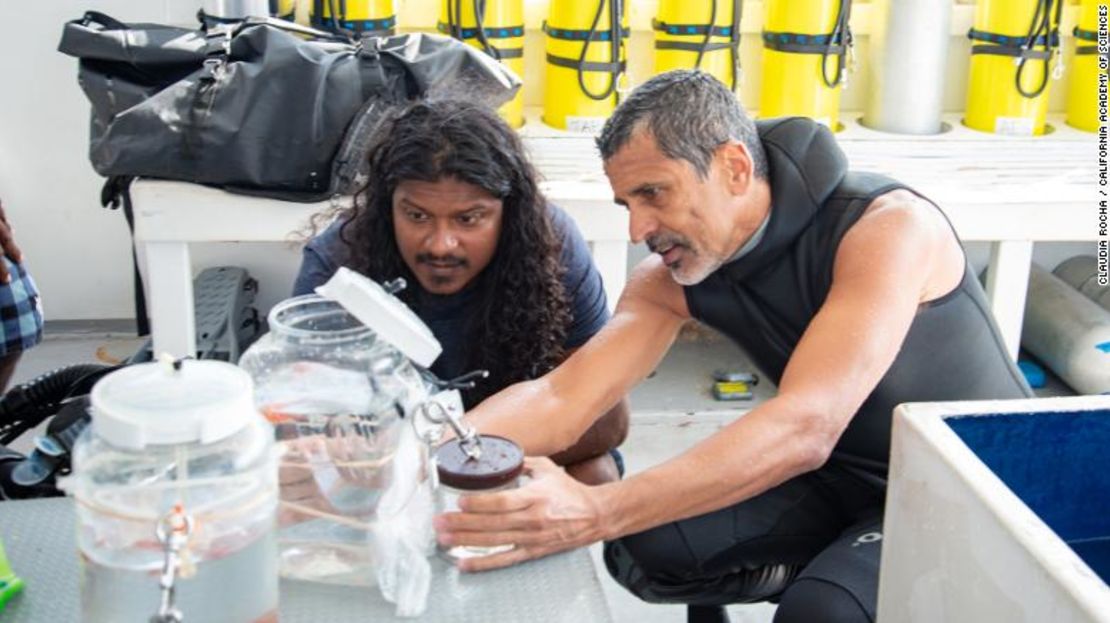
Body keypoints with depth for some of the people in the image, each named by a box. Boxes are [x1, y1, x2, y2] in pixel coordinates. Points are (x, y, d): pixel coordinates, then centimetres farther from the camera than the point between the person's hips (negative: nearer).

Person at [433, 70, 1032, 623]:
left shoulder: (887, 225, -28)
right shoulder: (672, 276, -8)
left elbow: (804, 427, -39)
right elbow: (560, 400, -17)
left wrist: (595, 512, -49)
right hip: (848, 480, 6)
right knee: (643, 542, -17)